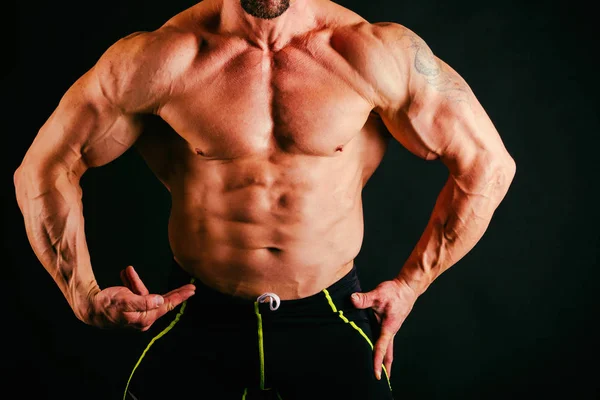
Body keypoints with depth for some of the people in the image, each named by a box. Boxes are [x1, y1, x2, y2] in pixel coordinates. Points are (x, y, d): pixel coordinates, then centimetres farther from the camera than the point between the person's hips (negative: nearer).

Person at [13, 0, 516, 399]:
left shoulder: (377, 55, -12)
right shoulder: (160, 60, -12)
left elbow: (488, 165, -2)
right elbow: (44, 169, 0)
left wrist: (410, 285, 0)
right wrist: (84, 296, -6)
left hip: (330, 317, 0)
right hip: (198, 318, 1)